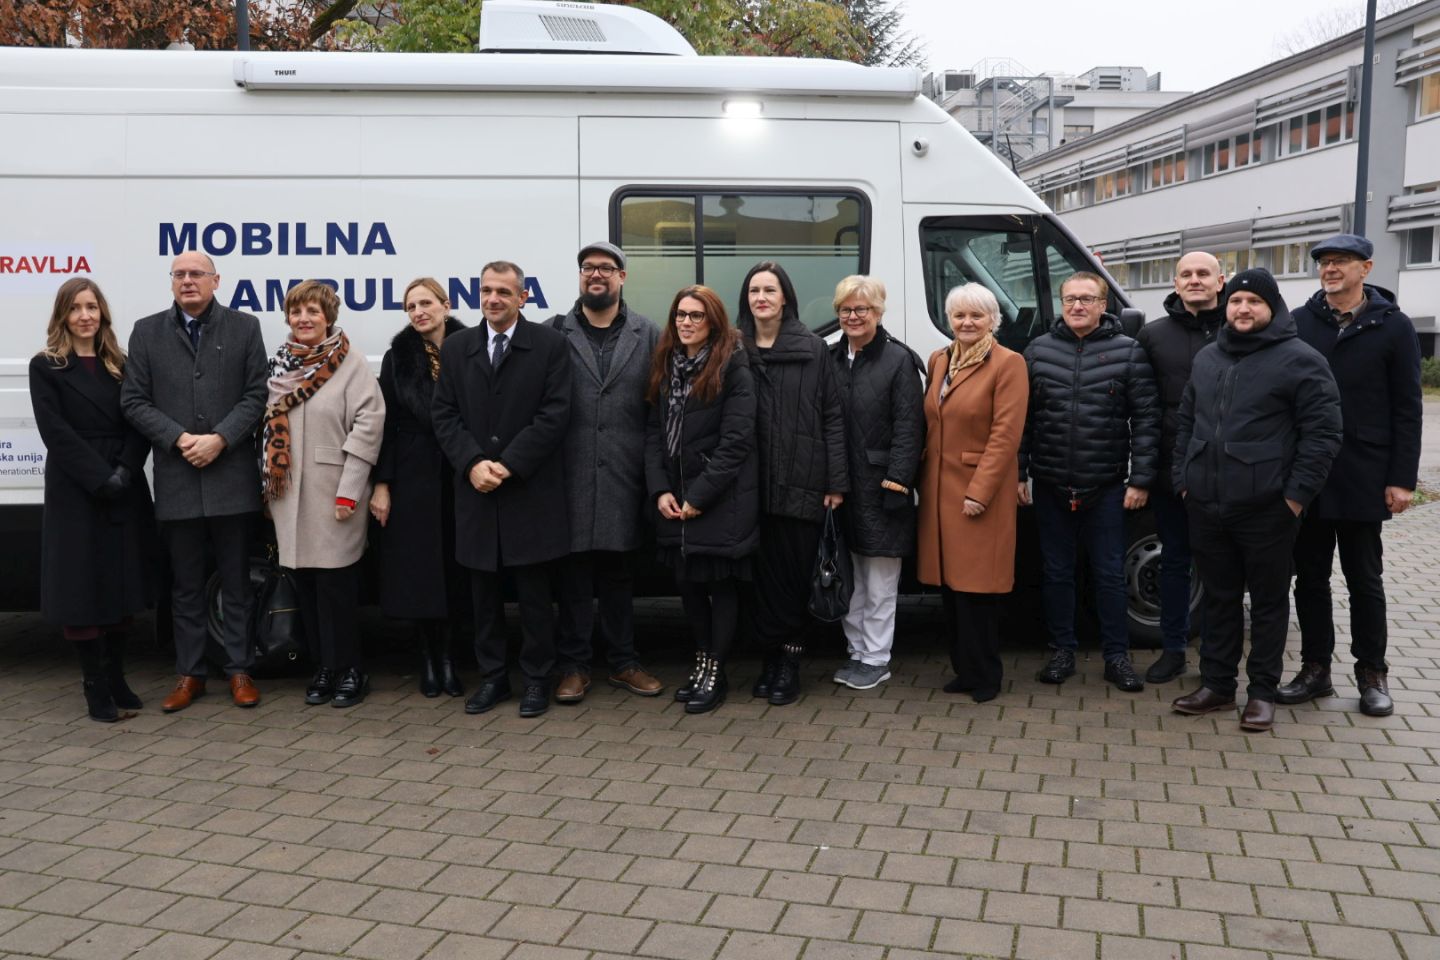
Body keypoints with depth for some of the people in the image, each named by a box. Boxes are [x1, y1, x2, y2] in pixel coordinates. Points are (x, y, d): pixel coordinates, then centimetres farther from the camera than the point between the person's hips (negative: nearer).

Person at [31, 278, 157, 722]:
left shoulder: (121, 365, 12)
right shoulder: (45, 367, 2)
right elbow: (56, 432, -7)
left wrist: (125, 471, -11)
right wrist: (100, 478, -15)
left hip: (125, 490, 4)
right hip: (75, 491, -3)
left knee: (122, 582, 7)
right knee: (81, 585, -2)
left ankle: (116, 678, 17)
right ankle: (96, 686, 5)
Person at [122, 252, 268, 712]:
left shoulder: (245, 327, 5)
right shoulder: (146, 332, 8)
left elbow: (256, 395, -1)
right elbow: (134, 401, 4)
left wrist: (219, 439, -12)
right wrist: (179, 439, -9)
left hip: (231, 475, -1)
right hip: (176, 477, 2)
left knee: (236, 581, 6)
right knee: (186, 584, 10)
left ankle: (239, 670, 16)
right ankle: (189, 674, 19)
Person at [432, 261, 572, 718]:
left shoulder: (549, 345, -1)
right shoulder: (456, 347, 10)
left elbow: (554, 414, -8)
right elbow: (444, 414, 6)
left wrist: (508, 464, -13)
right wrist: (472, 463, -9)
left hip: (530, 489, -3)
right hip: (475, 490, 3)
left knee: (534, 590, 4)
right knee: (482, 591, 10)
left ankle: (537, 678, 16)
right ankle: (492, 677, 22)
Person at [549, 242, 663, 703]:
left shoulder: (648, 335, 8)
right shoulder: (554, 333, 4)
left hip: (624, 476, 1)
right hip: (570, 475, -1)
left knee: (619, 573, 12)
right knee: (574, 573, 5)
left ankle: (623, 662, 23)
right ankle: (574, 665, 17)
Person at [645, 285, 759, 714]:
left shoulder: (733, 368, -9)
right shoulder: (665, 366, 10)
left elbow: (736, 441, -15)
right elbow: (654, 432, 8)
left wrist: (699, 495, -16)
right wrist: (660, 490, -4)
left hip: (722, 499, -6)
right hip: (675, 498, 6)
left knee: (721, 581, 3)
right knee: (687, 579, 12)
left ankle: (715, 672, 13)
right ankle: (702, 660, 27)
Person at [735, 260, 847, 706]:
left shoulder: (813, 349, 3)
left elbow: (832, 417, 1)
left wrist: (836, 481, -4)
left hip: (801, 481, -2)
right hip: (752, 482, 2)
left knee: (796, 570, 3)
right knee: (763, 570, 6)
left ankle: (789, 661, 14)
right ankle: (771, 656, 19)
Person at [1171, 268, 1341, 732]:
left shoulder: (1300, 360, -7)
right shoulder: (1206, 358, 13)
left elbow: (1323, 432, -10)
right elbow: (1186, 422, 20)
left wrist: (1297, 493, -13)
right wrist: (1182, 477, 12)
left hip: (1267, 508, -5)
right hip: (1206, 505, 6)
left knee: (1268, 601, 7)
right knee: (1218, 598, 14)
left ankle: (1263, 691, 18)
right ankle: (1217, 684, 24)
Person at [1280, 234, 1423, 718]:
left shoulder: (1393, 327, 0)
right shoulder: (1298, 323, 5)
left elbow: (1407, 409, -2)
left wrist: (1402, 479, -7)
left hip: (1363, 479, -2)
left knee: (1364, 579, 8)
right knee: (1310, 577, 9)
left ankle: (1372, 674, 20)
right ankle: (1315, 668, 20)